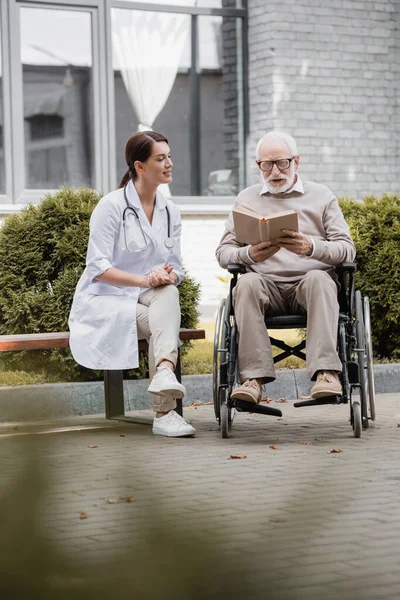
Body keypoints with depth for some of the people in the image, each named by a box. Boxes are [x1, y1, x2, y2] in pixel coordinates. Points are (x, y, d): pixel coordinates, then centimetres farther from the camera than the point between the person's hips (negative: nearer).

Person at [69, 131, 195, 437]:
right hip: (104, 300, -4)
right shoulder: (112, 206, -8)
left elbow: (176, 269, 14)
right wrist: (145, 279, -25)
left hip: (151, 298, 4)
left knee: (168, 294, -33)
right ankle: (165, 412, -40)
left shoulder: (170, 211, 11)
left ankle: (164, 372, -55)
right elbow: (98, 268, -13)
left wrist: (168, 276, -12)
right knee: (160, 324, -33)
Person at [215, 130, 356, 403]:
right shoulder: (247, 198, 19)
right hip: (267, 285, 1)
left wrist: (312, 248, -18)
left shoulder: (321, 196, 14)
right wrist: (249, 254, -13)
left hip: (311, 281, -1)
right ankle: (253, 377, -39)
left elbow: (347, 249, 4)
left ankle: (326, 372, -44)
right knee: (247, 282, -32)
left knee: (318, 278, -35)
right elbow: (223, 252, 11)